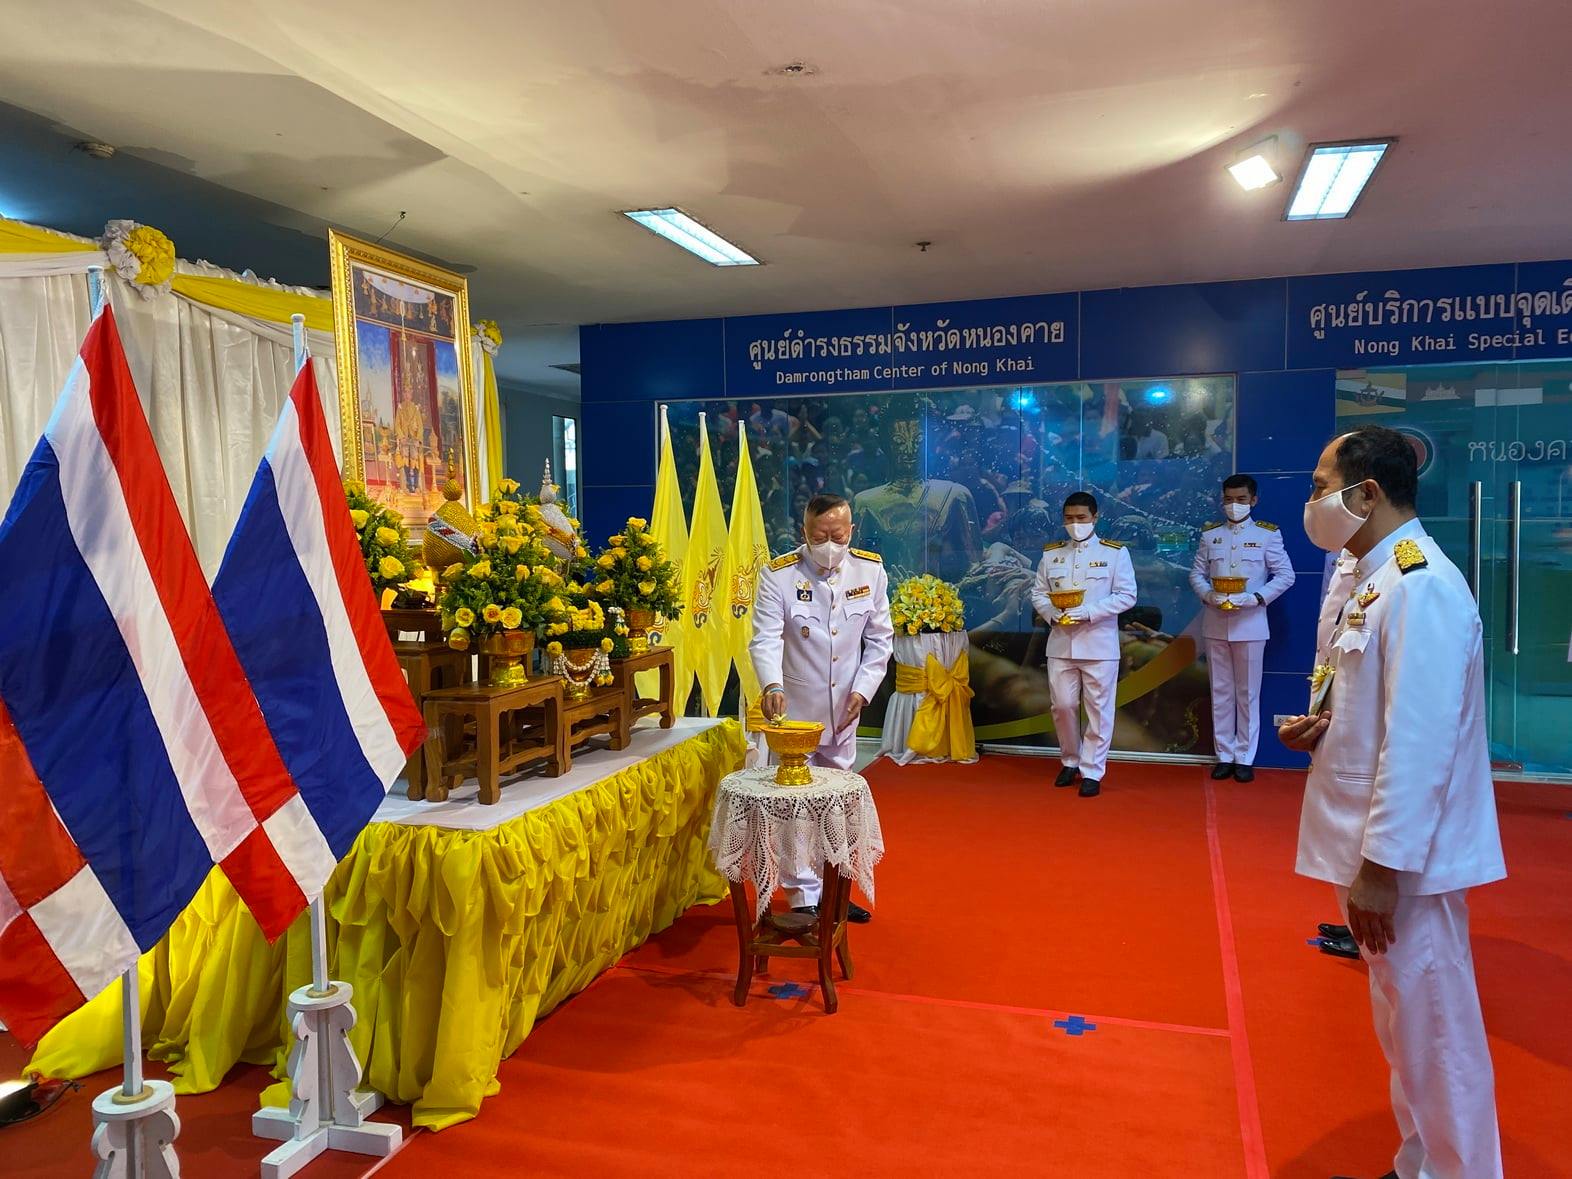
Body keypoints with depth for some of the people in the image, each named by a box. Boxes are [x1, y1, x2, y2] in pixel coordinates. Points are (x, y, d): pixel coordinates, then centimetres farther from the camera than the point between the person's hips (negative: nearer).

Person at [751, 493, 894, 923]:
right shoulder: (779, 575, -14)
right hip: (792, 710, -4)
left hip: (843, 712, 4)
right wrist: (772, 685, -39)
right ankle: (804, 898, 12)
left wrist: (862, 690, -7)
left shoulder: (870, 570, -3)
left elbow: (879, 640, 3)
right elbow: (766, 638, -21)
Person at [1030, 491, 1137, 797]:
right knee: (1063, 705, 7)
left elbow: (1126, 596, -6)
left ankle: (1091, 772, 12)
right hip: (1060, 642, 3)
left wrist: (1090, 612, -18)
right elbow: (1038, 593, 10)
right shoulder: (1051, 553, 8)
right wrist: (1052, 614, -10)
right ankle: (1070, 761, 27)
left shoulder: (1115, 552, -1)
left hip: (1099, 643, -3)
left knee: (1098, 708, 1)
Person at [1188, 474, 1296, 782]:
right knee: (1221, 691, 8)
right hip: (1215, 623, 3)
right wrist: (1209, 596, -12)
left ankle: (1245, 758, 11)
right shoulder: (1210, 534, 8)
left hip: (1250, 624, -2)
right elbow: (1196, 573, 8)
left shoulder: (1267, 534, 0)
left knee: (1248, 693, 3)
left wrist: (1254, 599, -15)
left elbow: (1286, 575, -2)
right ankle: (1224, 756, 16)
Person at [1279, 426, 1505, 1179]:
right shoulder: (1366, 580, 9)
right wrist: (1316, 726, -2)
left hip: (1402, 852, -10)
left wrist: (1380, 868, -21)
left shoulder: (1421, 588, -21)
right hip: (1368, 836, 10)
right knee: (1403, 1025, 21)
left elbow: (1419, 742, -24)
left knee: (1433, 1032, 4)